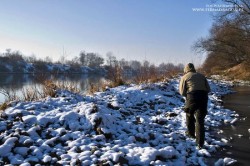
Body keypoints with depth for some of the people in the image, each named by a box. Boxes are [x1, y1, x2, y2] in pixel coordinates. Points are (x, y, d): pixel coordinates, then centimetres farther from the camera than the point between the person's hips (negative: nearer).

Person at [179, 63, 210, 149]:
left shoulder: (185, 77, 9)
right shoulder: (201, 76, 19)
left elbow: (182, 91, 2)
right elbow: (208, 89, 13)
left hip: (192, 97, -2)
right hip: (203, 97, 3)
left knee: (189, 115, 24)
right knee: (200, 119, 2)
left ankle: (191, 133, 40)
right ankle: (200, 143, -3)